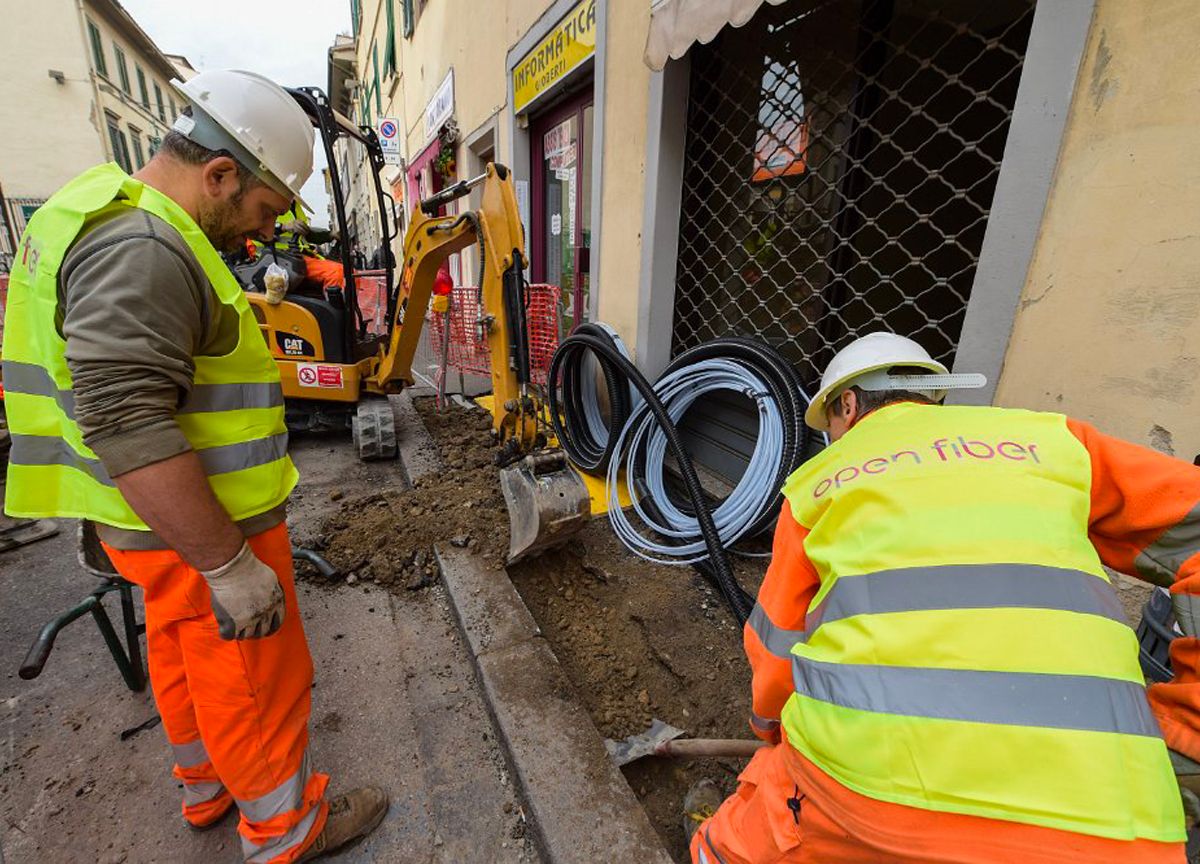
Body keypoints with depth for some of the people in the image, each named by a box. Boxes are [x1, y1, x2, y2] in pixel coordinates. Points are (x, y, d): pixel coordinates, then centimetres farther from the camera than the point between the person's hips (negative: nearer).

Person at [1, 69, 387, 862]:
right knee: (256, 683, 8)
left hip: (160, 522, 10)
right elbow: (126, 426, -31)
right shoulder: (141, 249, -23)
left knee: (186, 661, 25)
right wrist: (229, 564, -27)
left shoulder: (110, 211, 13)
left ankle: (208, 789, 48)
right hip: (197, 529, -10)